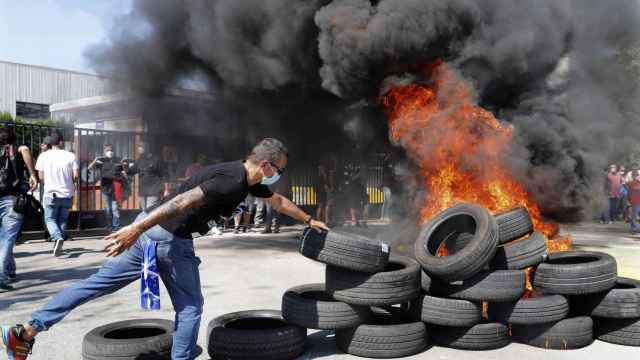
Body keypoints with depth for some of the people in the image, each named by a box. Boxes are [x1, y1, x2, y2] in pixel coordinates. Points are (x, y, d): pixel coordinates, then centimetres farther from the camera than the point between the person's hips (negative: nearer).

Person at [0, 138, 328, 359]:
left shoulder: (249, 180, 13)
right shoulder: (231, 180, -18)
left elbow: (279, 201, 29)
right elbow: (184, 200, -26)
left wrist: (309, 220, 39)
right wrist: (136, 228, -30)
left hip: (150, 230, 9)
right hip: (169, 238, -9)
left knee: (98, 282, 13)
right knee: (190, 307, 8)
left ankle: (27, 330, 16)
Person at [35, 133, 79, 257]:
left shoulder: (43, 156, -2)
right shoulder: (71, 156, -3)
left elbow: (41, 176, 0)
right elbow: (76, 175, -6)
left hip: (51, 193, -1)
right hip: (67, 194, 1)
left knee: (50, 219, 8)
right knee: (62, 220, 15)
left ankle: (57, 238, -18)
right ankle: (58, 246, 15)